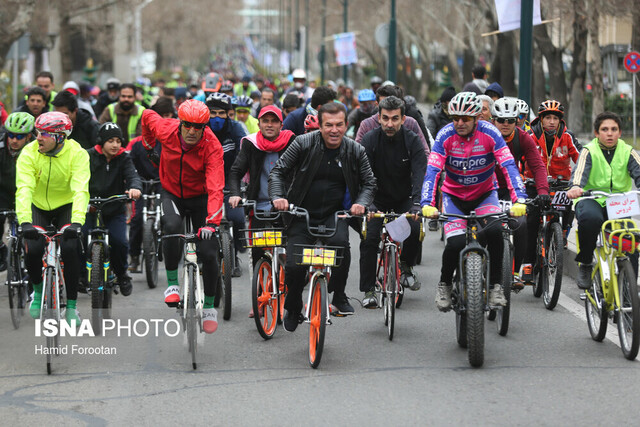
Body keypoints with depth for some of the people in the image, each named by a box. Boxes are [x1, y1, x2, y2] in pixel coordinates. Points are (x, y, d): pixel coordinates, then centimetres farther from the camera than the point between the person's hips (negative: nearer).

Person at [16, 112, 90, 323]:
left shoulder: (77, 154, -21)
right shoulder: (29, 153, -19)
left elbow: (80, 190, -31)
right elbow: (24, 189, -29)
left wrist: (77, 222, -45)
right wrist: (25, 222, -43)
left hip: (66, 207, -1)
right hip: (38, 208, 1)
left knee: (70, 248, -23)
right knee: (32, 250, -20)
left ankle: (71, 306, -7)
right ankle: (38, 289, 13)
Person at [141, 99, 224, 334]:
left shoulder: (212, 147, -27)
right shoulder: (166, 129, -20)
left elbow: (215, 187, -36)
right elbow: (148, 116, 5)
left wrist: (212, 222, -48)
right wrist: (148, 145, 19)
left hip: (200, 198, -1)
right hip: (172, 193, 1)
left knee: (208, 253, -9)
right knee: (172, 227, -32)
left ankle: (209, 305, 15)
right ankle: (172, 283, -14)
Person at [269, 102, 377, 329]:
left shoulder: (355, 151, -3)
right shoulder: (303, 144, -9)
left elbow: (369, 182, 5)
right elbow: (278, 171, -4)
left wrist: (361, 202, -14)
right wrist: (277, 196, -20)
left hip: (335, 215, 0)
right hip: (302, 215, 0)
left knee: (340, 242, -32)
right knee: (294, 266, -12)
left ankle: (339, 296, -11)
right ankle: (293, 309, 18)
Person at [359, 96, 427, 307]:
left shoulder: (412, 141, -13)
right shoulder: (370, 140, -13)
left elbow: (420, 174, -23)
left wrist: (417, 203, -39)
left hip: (404, 199, 0)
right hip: (377, 199, 0)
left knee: (415, 230, -25)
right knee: (369, 239, -17)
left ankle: (406, 266, 5)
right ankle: (368, 291, -5)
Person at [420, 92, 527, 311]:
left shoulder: (489, 133, -19)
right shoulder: (445, 136, -19)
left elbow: (508, 166, -25)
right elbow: (432, 171, -24)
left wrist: (519, 200, -37)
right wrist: (427, 204, -39)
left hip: (485, 193, 0)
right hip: (454, 195, 0)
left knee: (494, 231, -29)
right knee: (456, 244, -21)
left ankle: (495, 285, -12)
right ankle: (444, 284, 9)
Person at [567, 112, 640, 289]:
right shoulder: (589, 151, -1)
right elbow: (580, 170, -21)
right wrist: (575, 187, -45)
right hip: (591, 200, -2)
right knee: (590, 218, -38)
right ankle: (585, 263, -15)